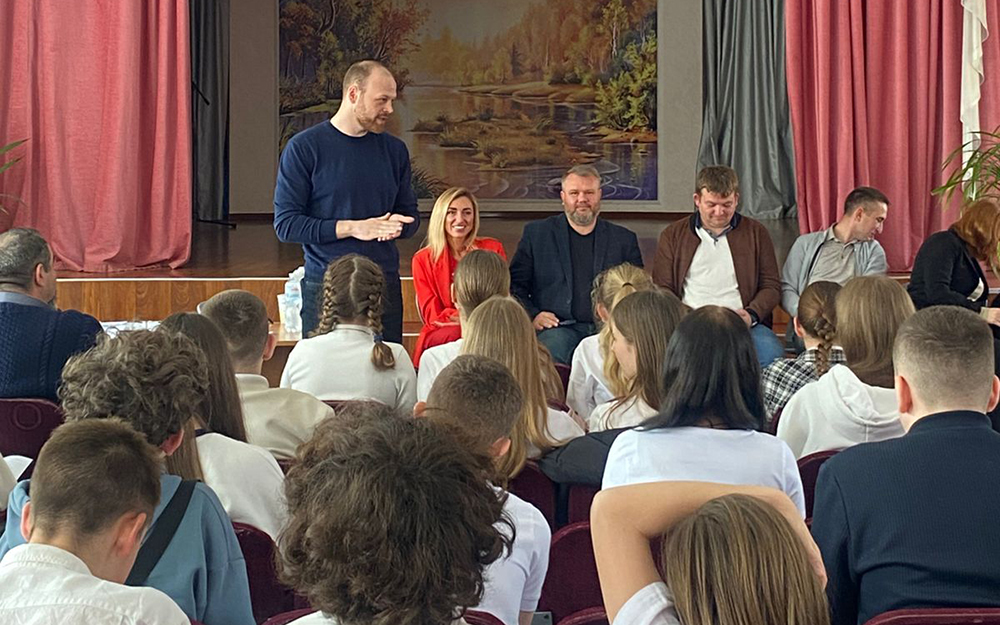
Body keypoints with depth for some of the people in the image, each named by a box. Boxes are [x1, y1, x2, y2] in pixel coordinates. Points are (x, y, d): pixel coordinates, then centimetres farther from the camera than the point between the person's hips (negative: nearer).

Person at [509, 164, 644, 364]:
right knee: (554, 347, -36)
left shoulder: (624, 239, 18)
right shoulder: (536, 233, 14)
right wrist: (532, 315, -4)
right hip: (559, 327, -1)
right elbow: (514, 285, 14)